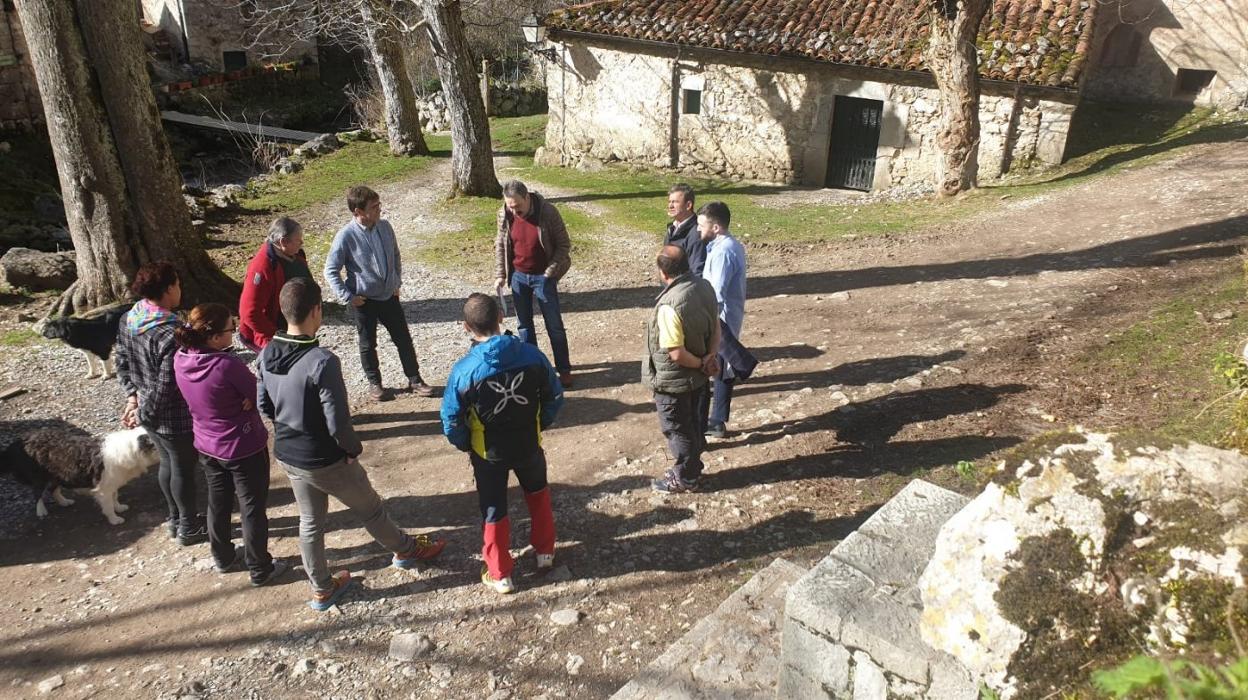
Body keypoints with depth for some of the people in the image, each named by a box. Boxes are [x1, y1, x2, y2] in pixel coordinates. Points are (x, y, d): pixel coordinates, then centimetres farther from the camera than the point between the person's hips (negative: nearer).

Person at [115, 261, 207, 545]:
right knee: (184, 469, 11)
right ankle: (188, 528, 30)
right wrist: (143, 414, -14)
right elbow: (166, 386, -27)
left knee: (168, 462, 25)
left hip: (151, 413, 8)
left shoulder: (128, 320, -3)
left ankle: (176, 518, 43)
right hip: (176, 418, -8)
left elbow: (122, 362, 8)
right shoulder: (171, 335, -31)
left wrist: (132, 396, 7)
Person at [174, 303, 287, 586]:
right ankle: (260, 570, 26)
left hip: (207, 445, 7)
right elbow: (256, 394, -17)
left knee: (218, 503, 25)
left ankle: (223, 558, 45)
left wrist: (231, 400, -4)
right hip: (244, 448, -7)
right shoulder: (227, 365, -32)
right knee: (253, 509, 11)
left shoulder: (180, 360, -10)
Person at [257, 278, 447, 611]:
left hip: (286, 455, 7)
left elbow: (264, 405, 6)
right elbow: (338, 423, -28)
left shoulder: (267, 354, -7)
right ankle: (406, 550, 42)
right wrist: (354, 448, -9)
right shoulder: (322, 361, -31)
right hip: (325, 461, -7)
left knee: (310, 521, 23)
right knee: (369, 509, 18)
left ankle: (322, 589, 39)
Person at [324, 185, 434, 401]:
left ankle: (414, 379, 24)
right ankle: (375, 383, 31)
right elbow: (330, 271, -11)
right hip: (364, 301, -4)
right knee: (368, 344, 12)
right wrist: (348, 297, -12)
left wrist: (398, 282, 8)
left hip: (389, 296, 4)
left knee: (404, 339, 10)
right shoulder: (345, 237, -18)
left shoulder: (385, 227, -5)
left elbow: (395, 256, 12)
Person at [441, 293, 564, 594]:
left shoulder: (464, 370, -23)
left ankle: (500, 575, 32)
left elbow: (451, 421, -14)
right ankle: (545, 552, 43)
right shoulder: (531, 355, -17)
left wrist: (465, 445, 6)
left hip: (488, 453, -2)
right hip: (528, 445, 2)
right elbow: (555, 397, -5)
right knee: (538, 493, 30)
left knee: (494, 511, 17)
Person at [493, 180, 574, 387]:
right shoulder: (504, 215, -9)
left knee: (554, 325, 3)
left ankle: (564, 369, 15)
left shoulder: (548, 212, -19)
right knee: (524, 324, 12)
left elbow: (564, 245, -11)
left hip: (543, 276, -3)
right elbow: (500, 246, 5)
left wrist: (550, 272, -16)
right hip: (518, 276, 3)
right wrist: (500, 274, 0)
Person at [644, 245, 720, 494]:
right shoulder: (705, 286, -6)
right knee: (692, 422, 24)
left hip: (673, 380, -8)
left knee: (676, 429, 12)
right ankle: (691, 468, 41)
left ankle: (684, 479, 28)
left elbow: (677, 354, -29)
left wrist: (700, 363, -12)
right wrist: (711, 355, -3)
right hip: (697, 376, 8)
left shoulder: (670, 306, -33)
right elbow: (715, 324, 6)